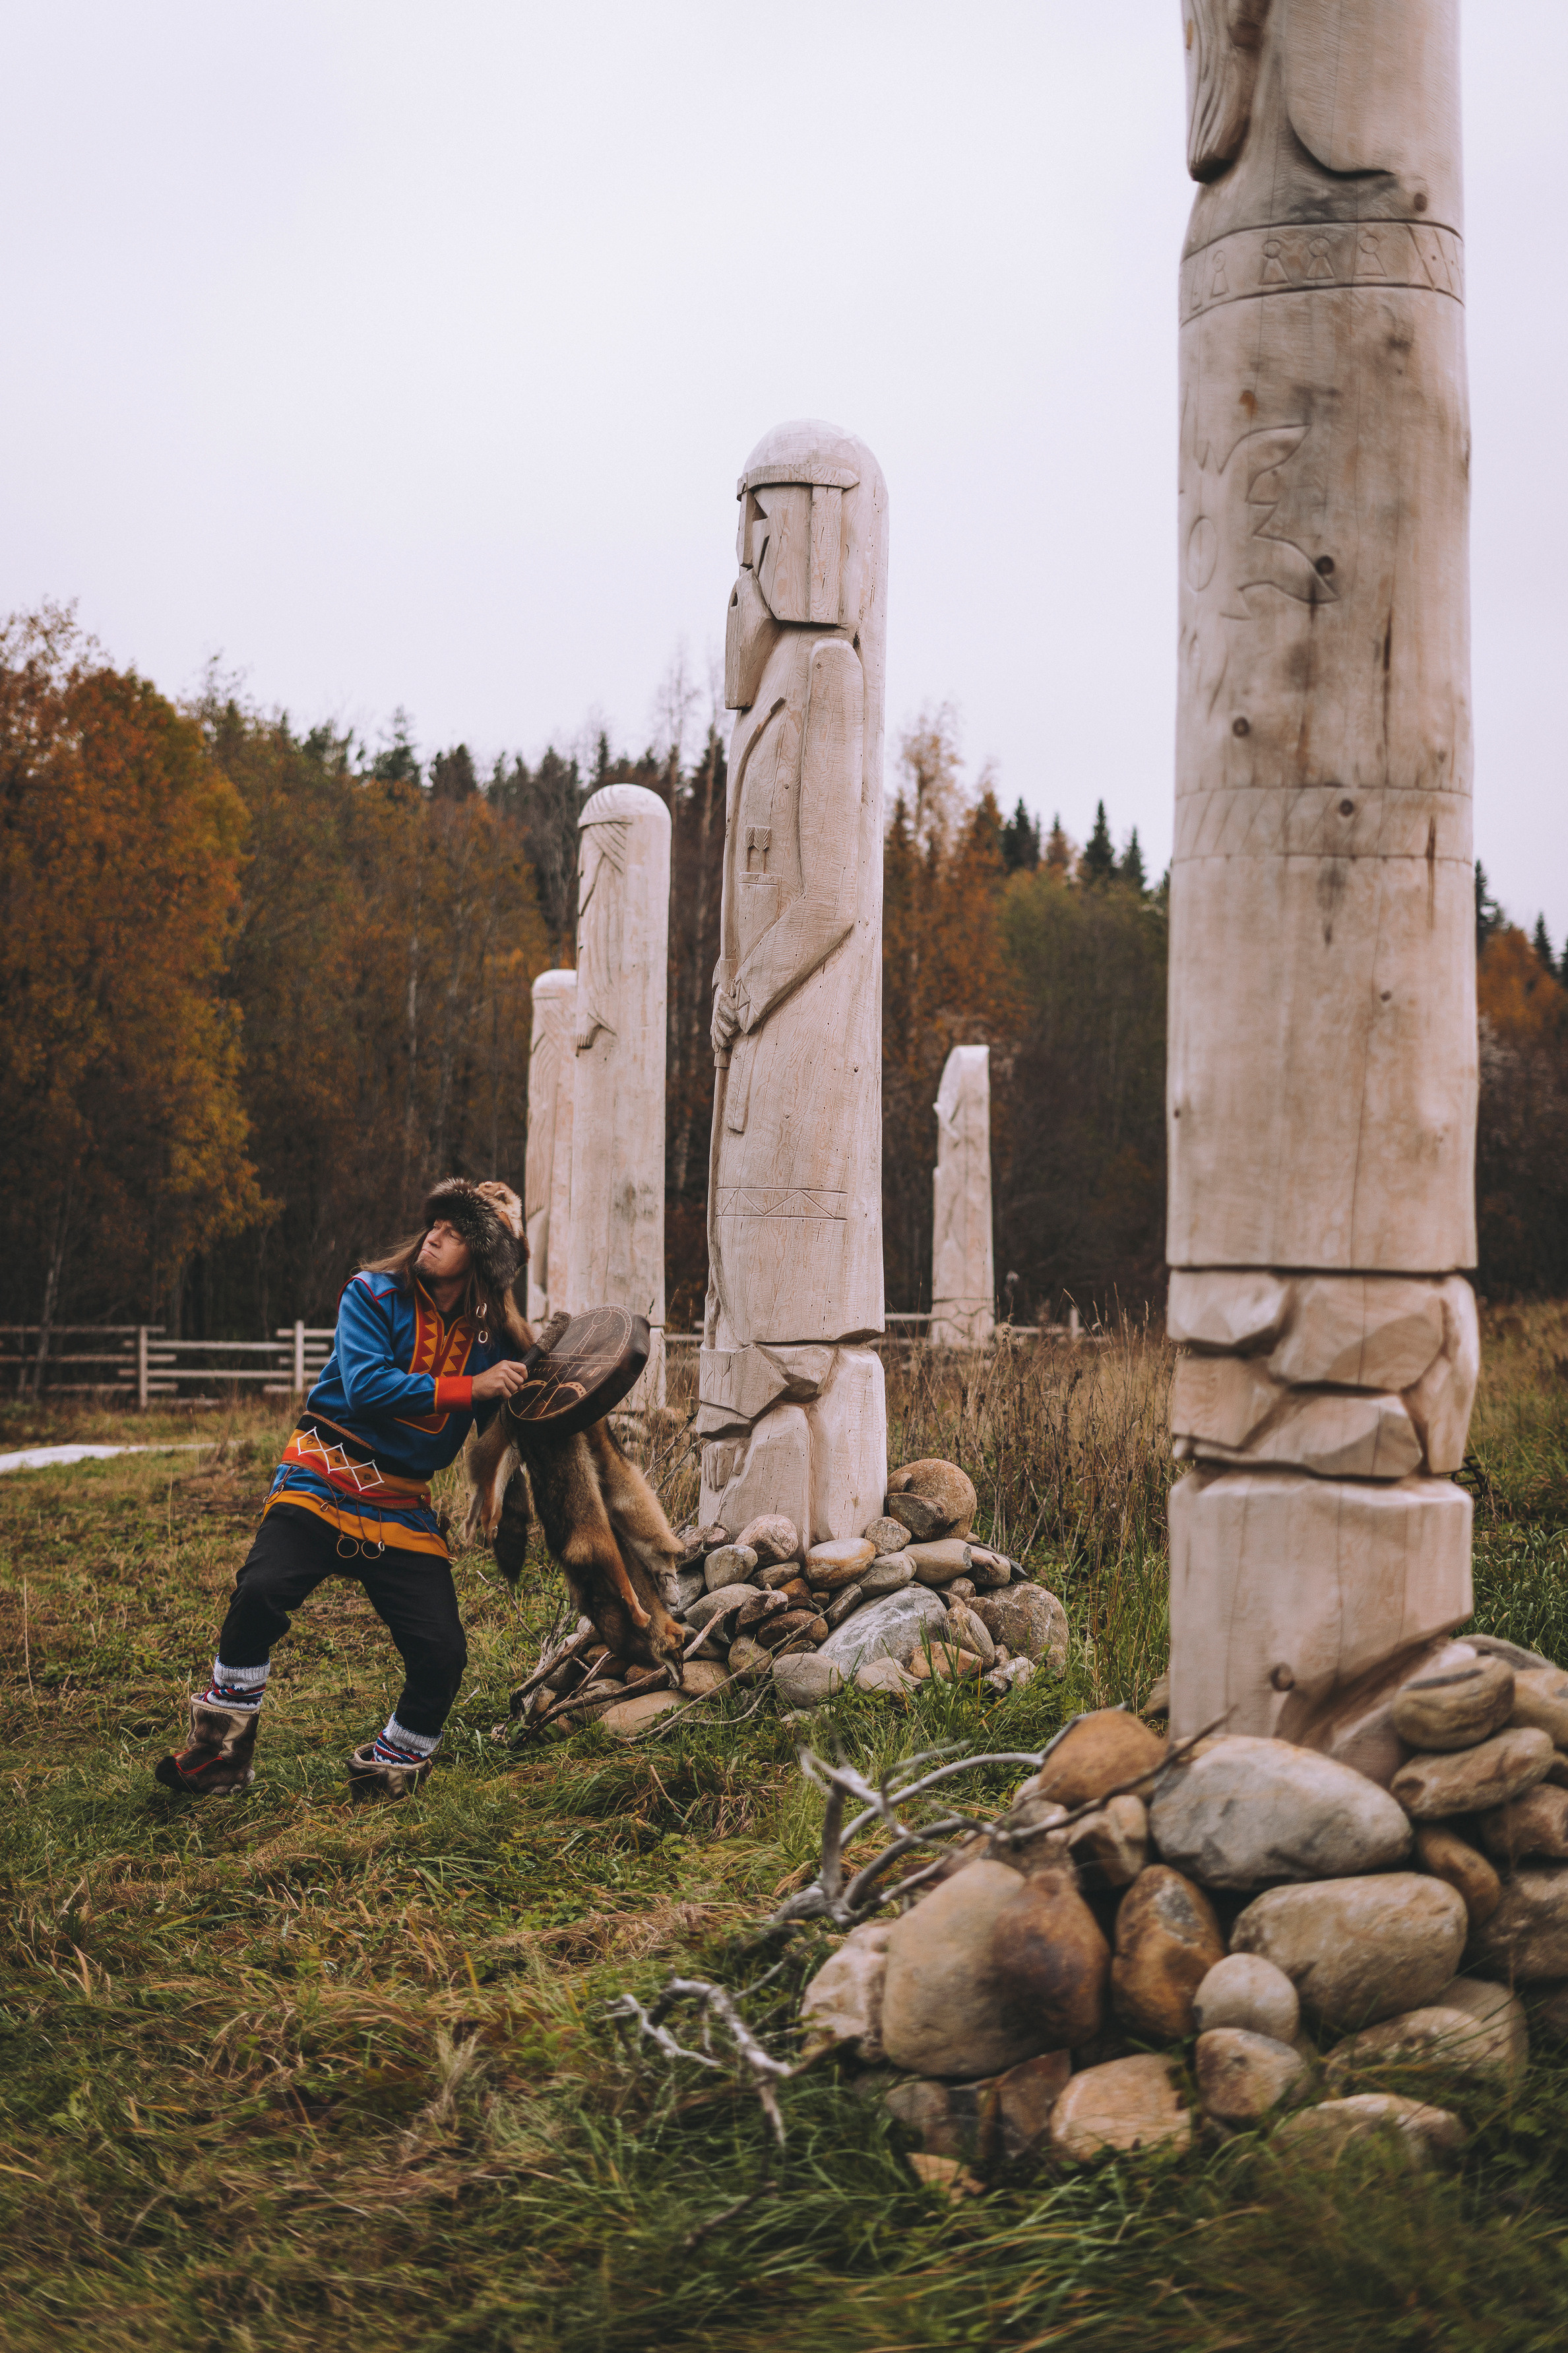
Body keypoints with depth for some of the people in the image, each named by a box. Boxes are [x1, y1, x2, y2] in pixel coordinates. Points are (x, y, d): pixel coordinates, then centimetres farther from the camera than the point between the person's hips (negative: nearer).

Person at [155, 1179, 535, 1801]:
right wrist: (467, 1389, -20)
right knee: (262, 1591, -27)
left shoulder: (491, 1337, 6)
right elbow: (366, 1387, -19)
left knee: (443, 1653, -12)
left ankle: (392, 1769, 14)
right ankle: (223, 1753, -7)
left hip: (403, 1511, 3)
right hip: (323, 1485, -3)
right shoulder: (374, 1295, -4)